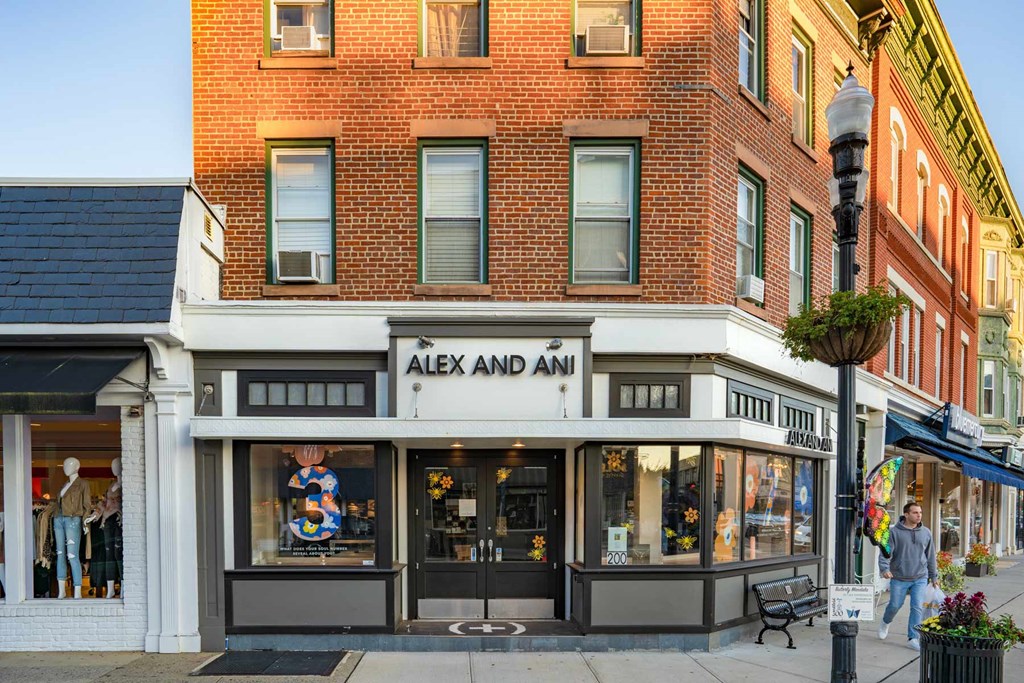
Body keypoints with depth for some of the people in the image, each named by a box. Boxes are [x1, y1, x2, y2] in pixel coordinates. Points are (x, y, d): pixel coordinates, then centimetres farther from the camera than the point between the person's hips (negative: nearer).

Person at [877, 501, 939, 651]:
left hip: (920, 578, 2)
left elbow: (930, 556, 13)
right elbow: (885, 552, -11)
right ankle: (885, 623, 38)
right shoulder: (894, 532, -8)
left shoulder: (926, 533, 5)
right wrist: (885, 568, -27)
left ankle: (913, 638, 5)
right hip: (899, 579, -2)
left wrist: (934, 576, 16)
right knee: (895, 605, 8)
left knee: (917, 608, -4)